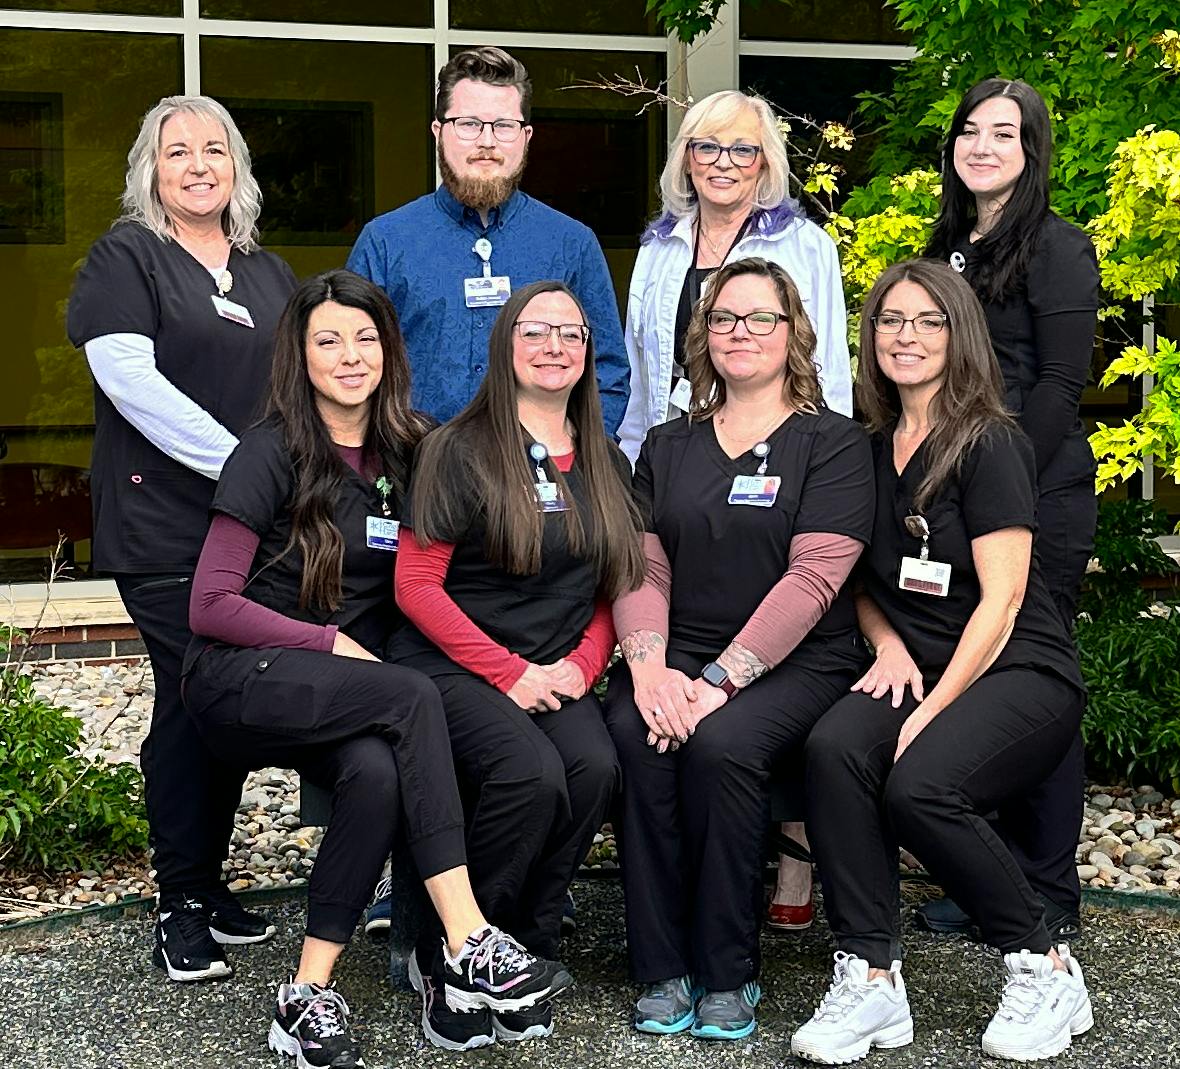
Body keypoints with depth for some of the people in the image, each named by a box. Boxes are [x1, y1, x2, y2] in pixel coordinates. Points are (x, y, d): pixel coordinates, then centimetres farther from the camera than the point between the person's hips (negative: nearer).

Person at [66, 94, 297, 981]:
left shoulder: (269, 272, 18)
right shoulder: (125, 258, 0)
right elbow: (128, 377, -13)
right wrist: (243, 464, -17)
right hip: (165, 531, -5)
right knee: (193, 699, -5)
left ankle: (210, 883, 21)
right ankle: (181, 907, 6)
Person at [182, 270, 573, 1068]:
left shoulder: (407, 451, 10)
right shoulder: (272, 453, -5)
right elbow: (211, 606, -8)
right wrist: (332, 643, -10)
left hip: (351, 690, 4)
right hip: (244, 681, -4)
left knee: (378, 770, -31)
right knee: (413, 698, -31)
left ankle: (310, 995, -25)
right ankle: (468, 949, -34)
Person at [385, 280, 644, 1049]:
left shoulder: (606, 466, 15)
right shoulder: (460, 451, -2)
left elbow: (614, 590, 17)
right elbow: (417, 586, -6)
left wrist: (581, 666, -3)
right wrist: (510, 672, -12)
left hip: (557, 676, 4)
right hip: (453, 665, -4)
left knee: (595, 767, -29)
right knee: (532, 772, -33)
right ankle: (448, 960, -11)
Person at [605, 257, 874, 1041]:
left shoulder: (833, 443, 2)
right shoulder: (667, 448, 16)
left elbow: (810, 579, -10)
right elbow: (641, 567, 6)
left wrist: (719, 682, -20)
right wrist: (648, 667, -14)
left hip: (795, 661, -3)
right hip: (679, 653, 3)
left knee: (721, 743, -32)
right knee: (633, 734, -28)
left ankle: (728, 974, -17)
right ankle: (662, 970, -18)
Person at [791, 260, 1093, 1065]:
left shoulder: (991, 447, -8)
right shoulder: (870, 450, 11)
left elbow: (1001, 600, -13)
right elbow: (862, 579, 21)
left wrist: (933, 710, -18)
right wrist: (889, 646, 0)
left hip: (1020, 674, -5)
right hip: (919, 669, 5)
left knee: (918, 786, -32)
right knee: (833, 748, -27)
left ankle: (1045, 970, -9)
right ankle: (870, 981, -21)